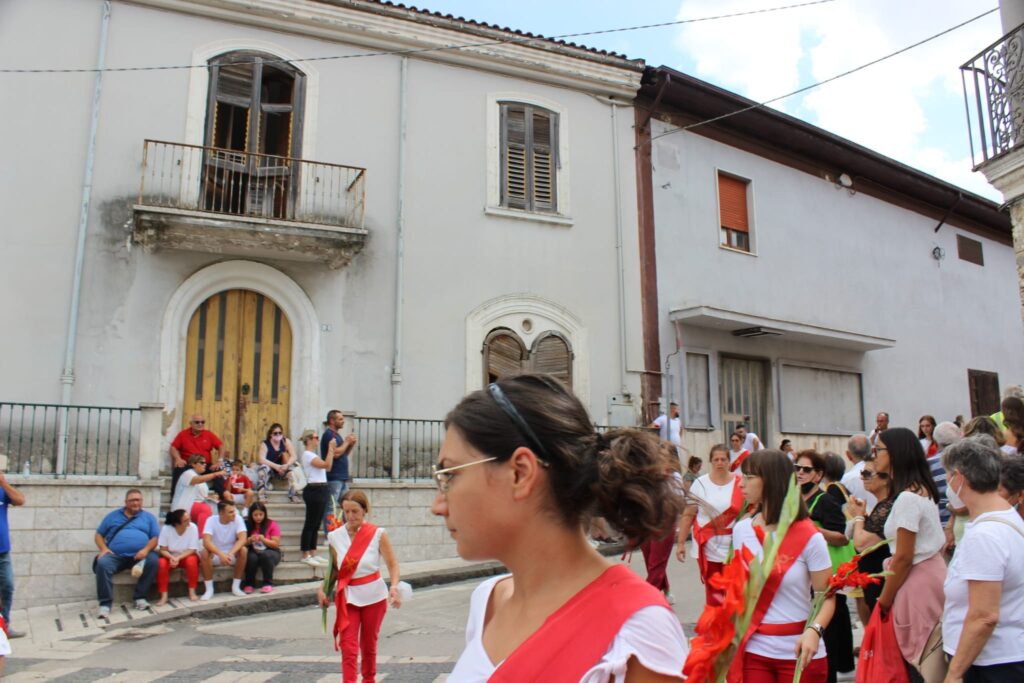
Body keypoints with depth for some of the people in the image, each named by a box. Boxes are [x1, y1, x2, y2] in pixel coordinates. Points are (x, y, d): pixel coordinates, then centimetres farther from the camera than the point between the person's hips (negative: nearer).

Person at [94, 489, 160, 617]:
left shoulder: (148, 517, 17)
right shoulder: (113, 515, 20)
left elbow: (156, 537, 8)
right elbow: (99, 534, 17)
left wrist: (146, 549, -12)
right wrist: (104, 549, -4)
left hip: (139, 556, 0)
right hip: (115, 556, 0)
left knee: (153, 560, -30)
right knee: (102, 563, -32)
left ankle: (140, 597, -17)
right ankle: (105, 604, -27)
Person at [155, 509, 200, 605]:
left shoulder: (193, 527, -20)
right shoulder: (166, 528, -20)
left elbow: (192, 550, -18)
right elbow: (163, 549, -14)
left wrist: (178, 558, -33)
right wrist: (171, 558, -34)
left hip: (187, 556, 0)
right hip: (170, 556, 1)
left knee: (192, 561, -33)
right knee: (161, 563, -31)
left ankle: (192, 592, -18)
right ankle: (164, 596, -23)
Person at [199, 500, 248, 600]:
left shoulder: (238, 519, -13)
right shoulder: (211, 520, -17)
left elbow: (243, 539, -25)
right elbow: (206, 542, -30)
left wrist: (230, 553, -42)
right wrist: (221, 554, -44)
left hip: (232, 555, 1)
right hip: (215, 555, -1)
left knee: (243, 550, -29)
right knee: (204, 552, -32)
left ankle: (236, 587, -15)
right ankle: (209, 589, -18)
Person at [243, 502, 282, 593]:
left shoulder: (272, 525, -5)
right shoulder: (248, 525, 3)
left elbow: (276, 544, -8)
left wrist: (263, 539, -24)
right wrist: (249, 540, -18)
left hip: (271, 553, -2)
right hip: (254, 552, 2)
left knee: (265, 555, -37)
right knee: (251, 557, -34)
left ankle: (268, 583, -21)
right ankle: (249, 584, -14)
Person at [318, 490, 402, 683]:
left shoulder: (378, 534, -10)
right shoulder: (335, 536, -3)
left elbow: (392, 565, -10)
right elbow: (333, 568, 8)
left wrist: (394, 587, -26)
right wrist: (322, 589, -6)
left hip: (374, 596, -1)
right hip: (347, 597, 1)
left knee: (368, 644, 14)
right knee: (348, 647, -8)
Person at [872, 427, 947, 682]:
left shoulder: (908, 498, -20)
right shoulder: (923, 490, 9)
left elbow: (903, 558, -19)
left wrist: (884, 600, -9)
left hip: (918, 584, -9)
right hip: (932, 573, 9)